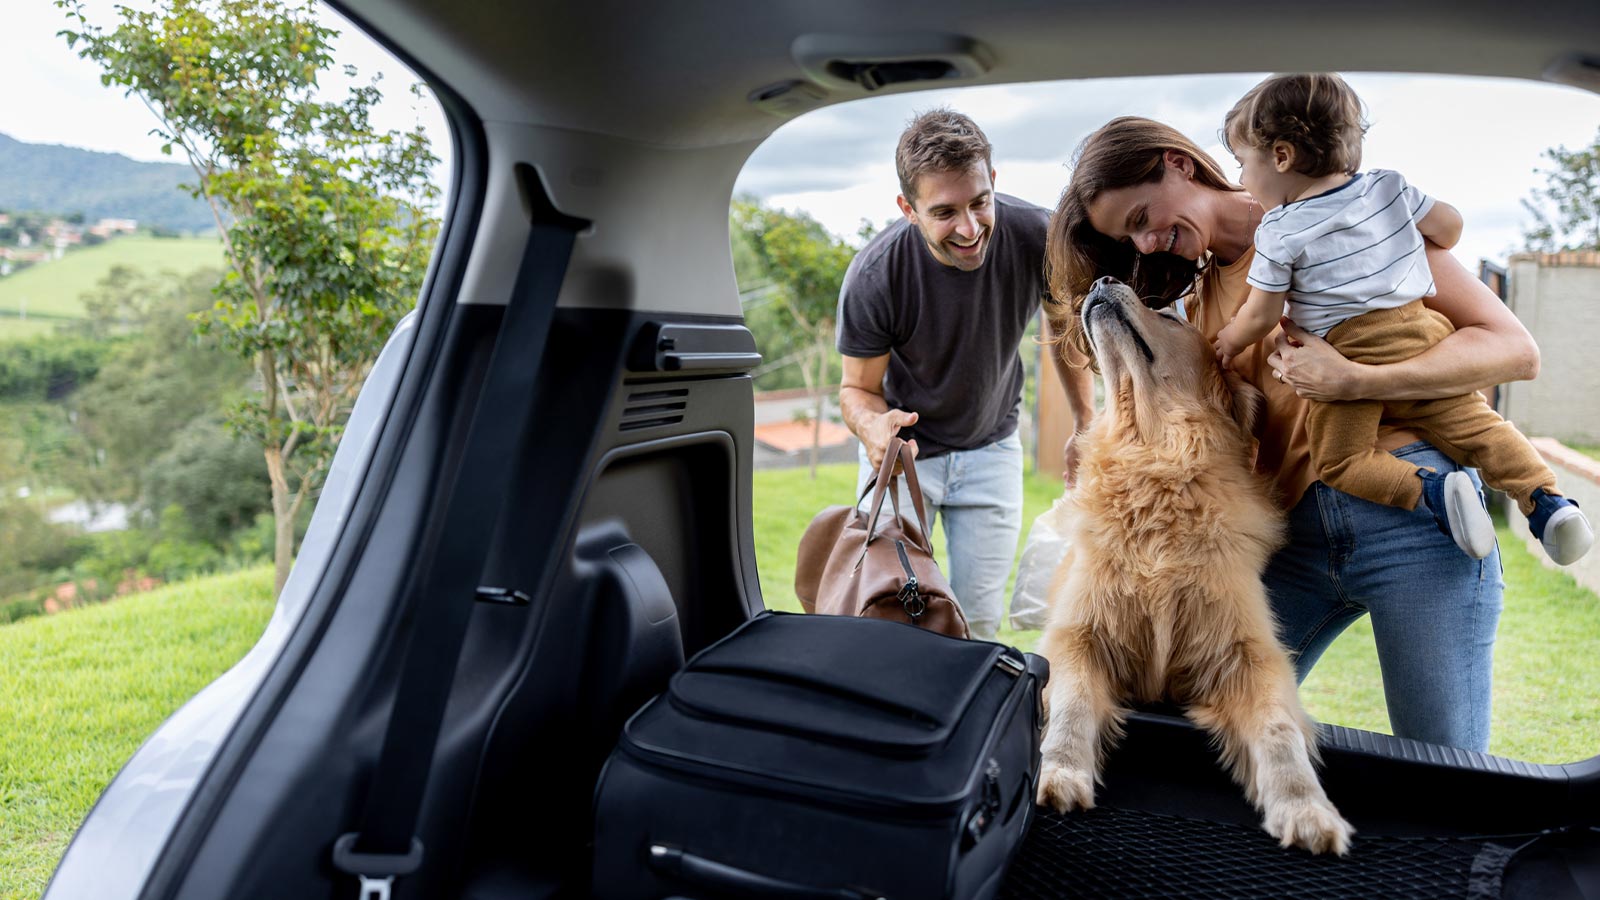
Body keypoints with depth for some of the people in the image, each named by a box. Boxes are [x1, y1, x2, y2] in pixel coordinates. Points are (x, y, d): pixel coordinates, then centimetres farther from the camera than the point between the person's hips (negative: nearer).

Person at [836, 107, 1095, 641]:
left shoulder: (1037, 237, -22)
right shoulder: (873, 277, -28)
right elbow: (858, 387, -13)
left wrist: (1086, 426, 1)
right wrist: (872, 426, -37)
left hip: (991, 447, 2)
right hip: (904, 445, -1)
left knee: (978, 622, 3)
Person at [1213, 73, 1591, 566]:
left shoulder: (1278, 233, -6)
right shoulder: (1387, 186, 8)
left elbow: (1261, 316, -2)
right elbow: (1449, 225, 16)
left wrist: (1231, 339, 18)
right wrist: (1421, 259, 38)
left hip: (1348, 359, -5)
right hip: (1421, 334, 5)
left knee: (1337, 460, 1)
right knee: (1475, 424, 14)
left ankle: (1429, 491, -20)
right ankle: (1544, 499, -1)